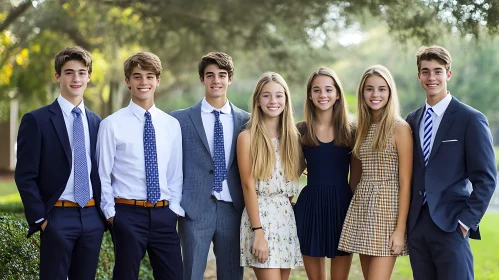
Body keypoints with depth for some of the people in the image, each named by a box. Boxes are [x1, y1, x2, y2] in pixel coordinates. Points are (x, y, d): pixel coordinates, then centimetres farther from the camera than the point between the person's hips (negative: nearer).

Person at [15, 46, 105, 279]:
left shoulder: (96, 122, 11)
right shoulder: (37, 120, -4)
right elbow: (25, 177, -6)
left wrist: (103, 212, 8)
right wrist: (40, 218, -10)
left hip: (92, 217, 5)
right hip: (58, 217, -4)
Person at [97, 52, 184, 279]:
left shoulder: (172, 125, 8)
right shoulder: (112, 124, -3)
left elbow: (176, 172, 11)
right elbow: (103, 173, -2)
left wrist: (174, 208, 3)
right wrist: (111, 213, -4)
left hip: (164, 214, 3)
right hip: (128, 213, -3)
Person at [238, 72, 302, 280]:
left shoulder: (292, 136, 10)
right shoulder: (248, 137, -5)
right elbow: (248, 186, -9)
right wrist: (258, 232, -14)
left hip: (287, 218, 5)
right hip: (260, 216, -5)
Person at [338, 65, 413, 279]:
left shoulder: (400, 128, -7)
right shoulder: (362, 128, 12)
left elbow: (405, 182, -10)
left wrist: (401, 229, -14)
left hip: (387, 208, -6)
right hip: (361, 207, 6)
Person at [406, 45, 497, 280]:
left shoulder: (471, 120, -4)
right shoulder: (413, 120, 12)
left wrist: (466, 220, -11)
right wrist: (406, 220, 8)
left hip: (450, 225, -5)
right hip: (416, 225, 5)